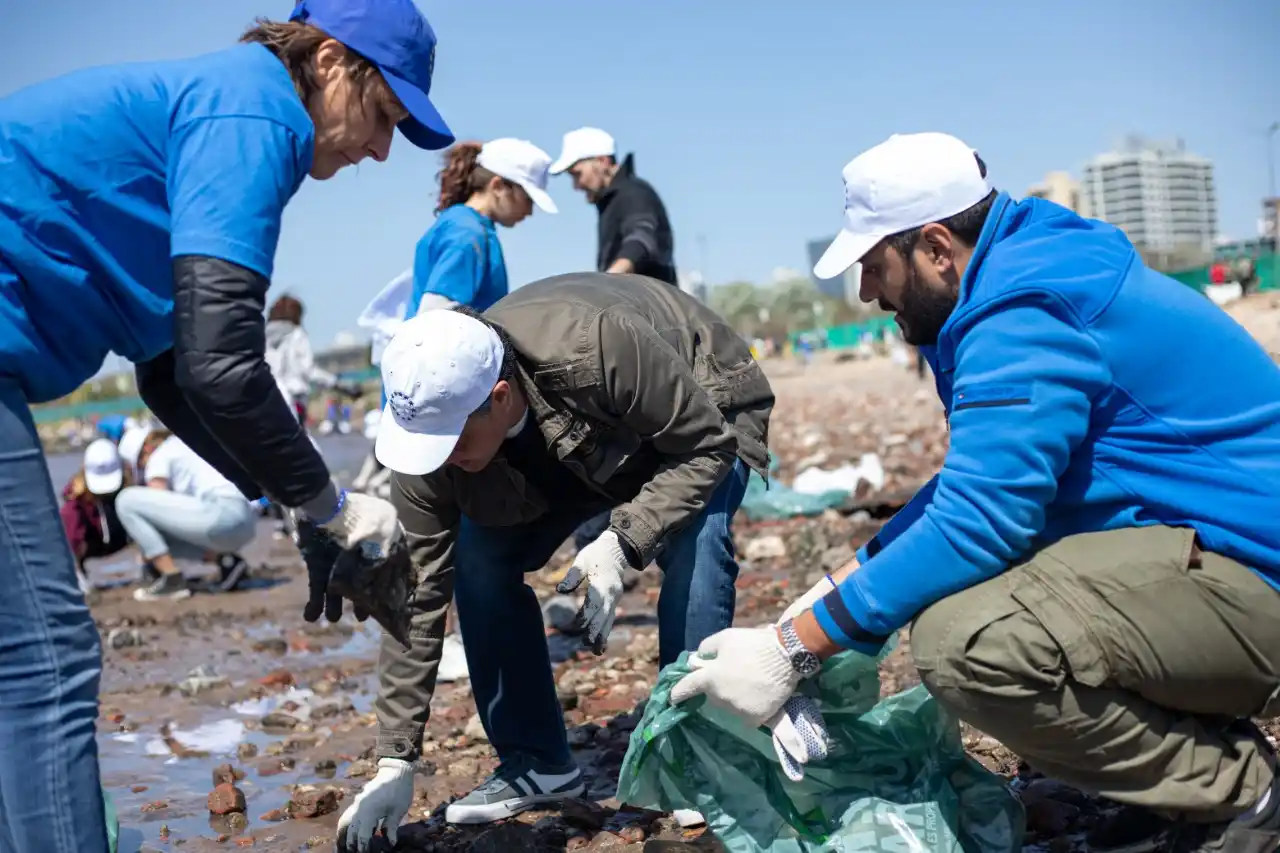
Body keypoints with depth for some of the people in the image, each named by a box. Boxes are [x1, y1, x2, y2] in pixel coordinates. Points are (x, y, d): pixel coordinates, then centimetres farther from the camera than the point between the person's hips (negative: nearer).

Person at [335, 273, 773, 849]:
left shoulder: (599, 350, -44)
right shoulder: (431, 434, -28)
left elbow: (706, 445, -30)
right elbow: (417, 597, -22)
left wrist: (620, 544, -41)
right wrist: (395, 764, -21)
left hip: (697, 417, -4)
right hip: (571, 445, 4)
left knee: (691, 544, -32)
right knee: (477, 560, -13)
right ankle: (536, 764, 2)